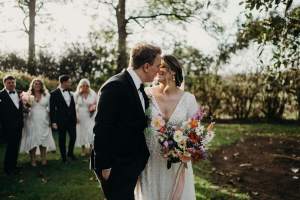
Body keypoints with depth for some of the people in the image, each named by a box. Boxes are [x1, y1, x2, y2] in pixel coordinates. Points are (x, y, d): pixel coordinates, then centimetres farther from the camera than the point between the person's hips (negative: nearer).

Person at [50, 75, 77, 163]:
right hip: (61, 121, -4)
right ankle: (64, 157, 19)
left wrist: (75, 118, 10)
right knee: (62, 139, 5)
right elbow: (52, 109, -9)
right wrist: (53, 122, -12)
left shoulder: (70, 93, 8)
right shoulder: (54, 93, -8)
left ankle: (70, 153, 29)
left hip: (71, 120, 5)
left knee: (73, 137, 6)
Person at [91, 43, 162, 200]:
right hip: (115, 167, -9)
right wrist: (104, 166, -19)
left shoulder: (139, 88, 8)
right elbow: (102, 129, -21)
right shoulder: (115, 86, -20)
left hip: (131, 164, 9)